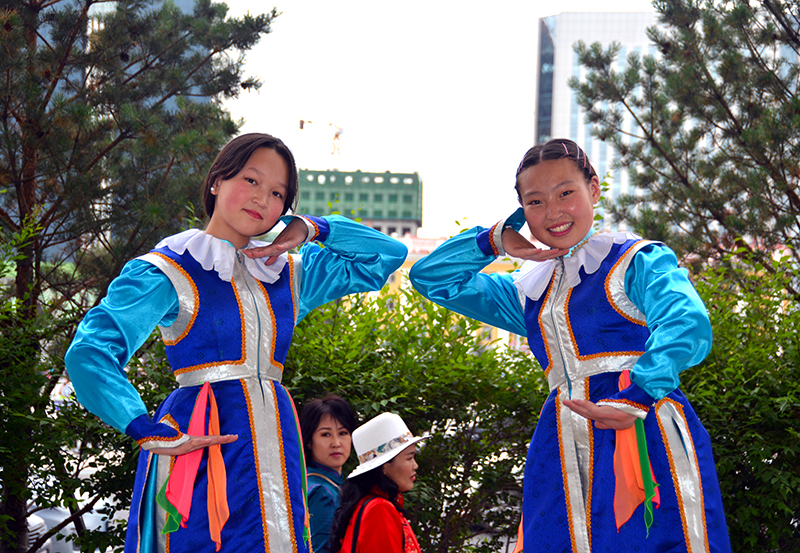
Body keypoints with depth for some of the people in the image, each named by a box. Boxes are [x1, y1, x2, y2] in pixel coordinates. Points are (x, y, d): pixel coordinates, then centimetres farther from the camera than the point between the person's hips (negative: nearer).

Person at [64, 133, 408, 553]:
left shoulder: (288, 274, 17)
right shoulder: (168, 273, -1)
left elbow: (386, 255, 24)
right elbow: (88, 354, -12)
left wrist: (310, 229, 11)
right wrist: (156, 435, -18)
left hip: (276, 445, 6)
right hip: (205, 445, -5)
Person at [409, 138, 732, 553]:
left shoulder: (638, 261, 2)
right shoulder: (528, 290, 22)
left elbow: (685, 324, -19)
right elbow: (430, 278, 29)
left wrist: (638, 398, -36)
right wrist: (495, 242, 14)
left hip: (646, 440, -6)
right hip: (562, 459, 6)